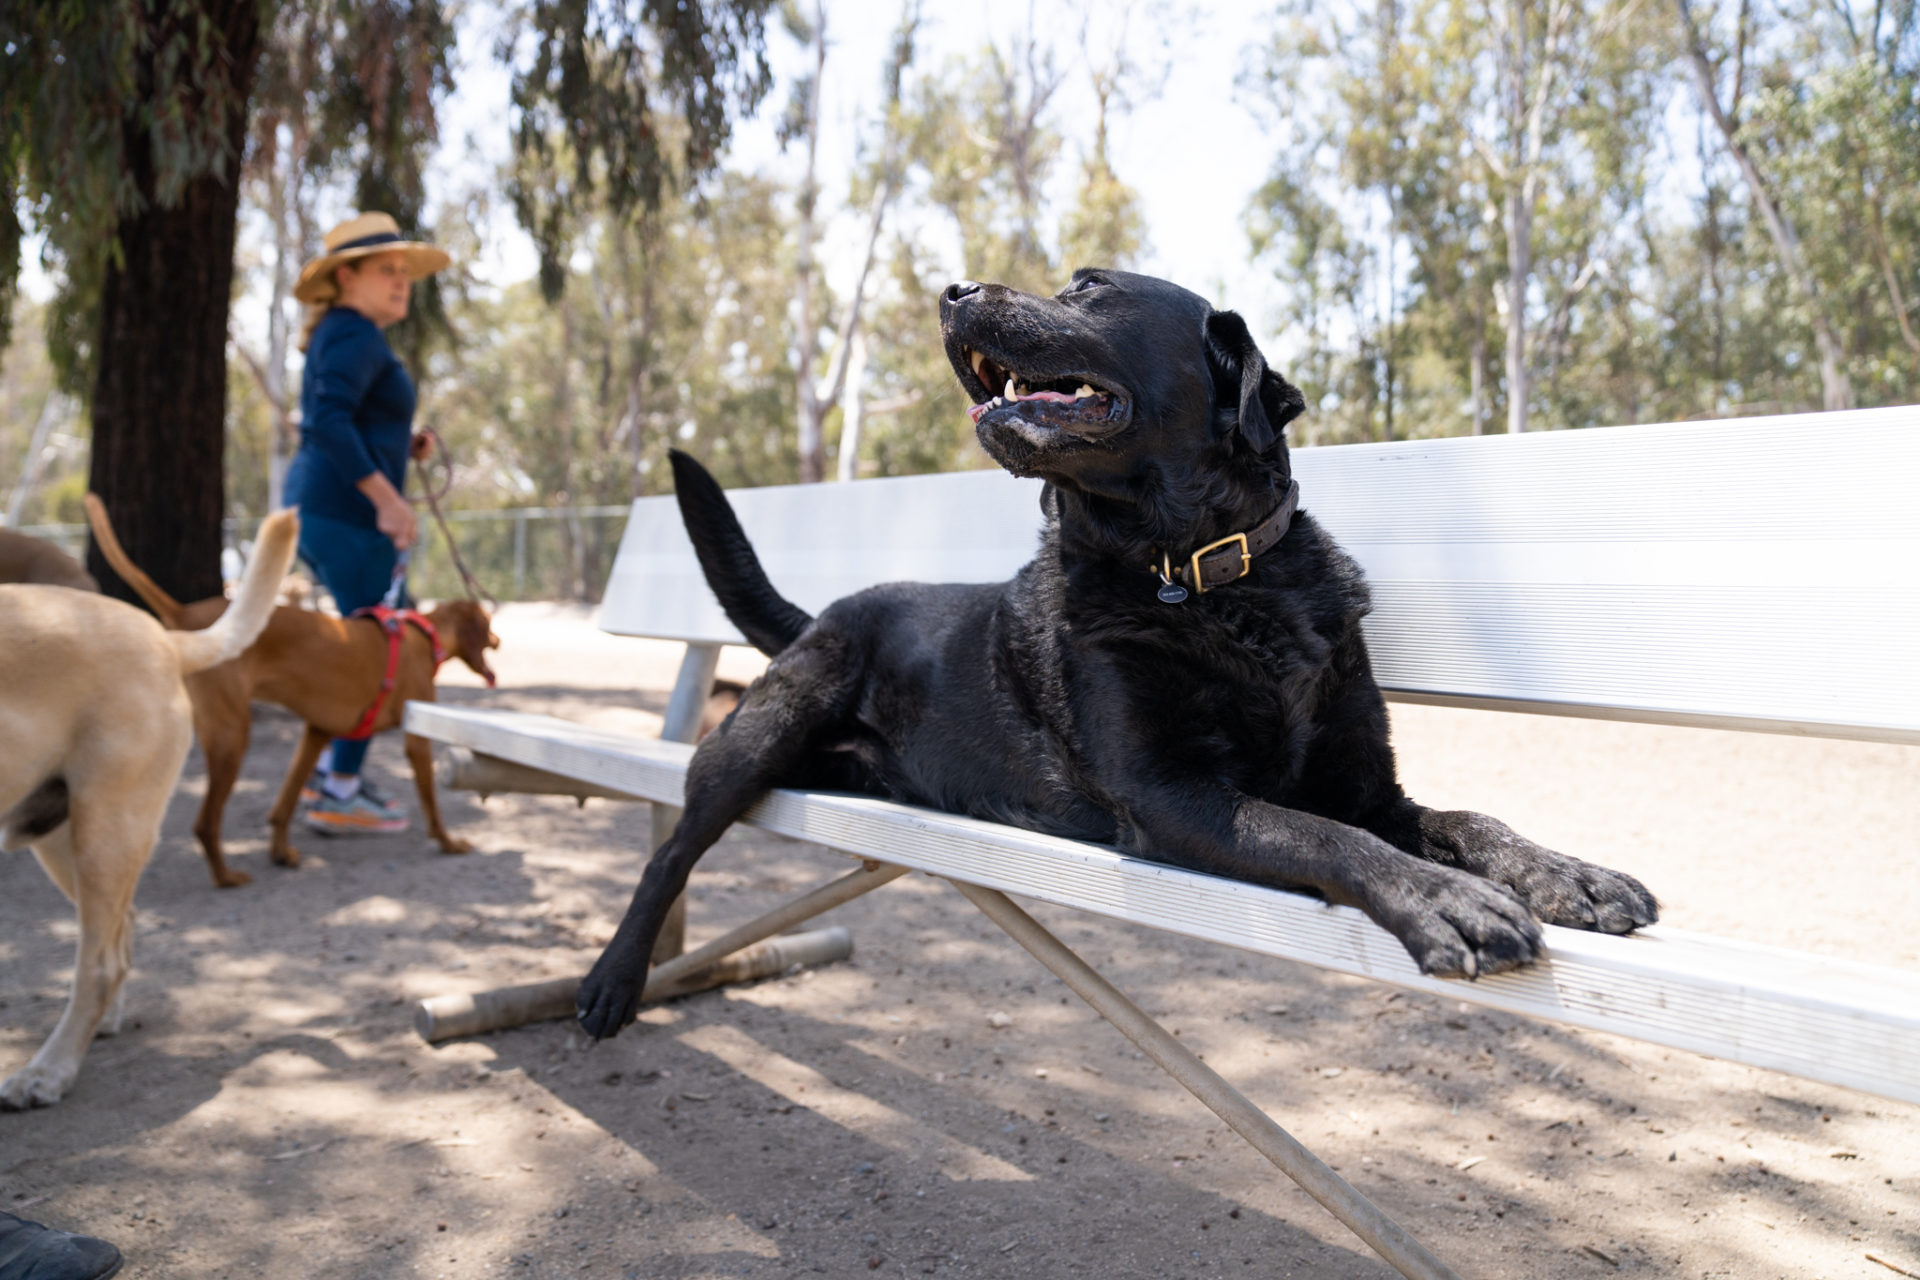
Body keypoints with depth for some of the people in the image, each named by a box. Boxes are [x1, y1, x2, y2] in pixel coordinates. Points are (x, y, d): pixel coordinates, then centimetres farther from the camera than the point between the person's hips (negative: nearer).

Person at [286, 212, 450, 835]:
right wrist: (386, 496, -28)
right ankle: (337, 797, 4)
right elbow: (330, 420, -26)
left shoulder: (339, 336, 19)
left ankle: (332, 765, 24)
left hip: (317, 505, 10)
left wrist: (400, 444, 13)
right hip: (347, 512, -10)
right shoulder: (356, 335, -12)